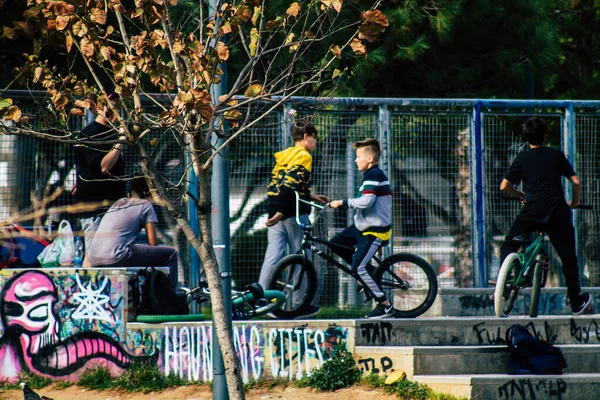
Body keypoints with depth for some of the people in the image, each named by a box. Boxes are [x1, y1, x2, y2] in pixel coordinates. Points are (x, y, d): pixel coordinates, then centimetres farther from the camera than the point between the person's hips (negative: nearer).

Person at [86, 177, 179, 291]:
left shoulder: (117, 203, 27)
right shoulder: (146, 205, 8)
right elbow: (153, 242, 2)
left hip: (94, 260, 8)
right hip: (116, 257, -8)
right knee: (170, 254, 2)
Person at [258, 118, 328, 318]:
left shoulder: (282, 156, 16)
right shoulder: (304, 156, -8)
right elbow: (291, 187, -19)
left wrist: (310, 196, 29)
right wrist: (280, 213, -24)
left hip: (275, 213, 7)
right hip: (293, 214, -7)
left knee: (272, 257, 3)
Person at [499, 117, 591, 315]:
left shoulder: (522, 159, 7)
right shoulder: (556, 155, 6)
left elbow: (504, 186, 4)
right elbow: (576, 182, 3)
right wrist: (574, 202, 21)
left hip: (532, 210, 0)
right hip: (557, 211, 0)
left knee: (508, 246, 16)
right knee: (568, 256, 11)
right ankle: (576, 302, 15)